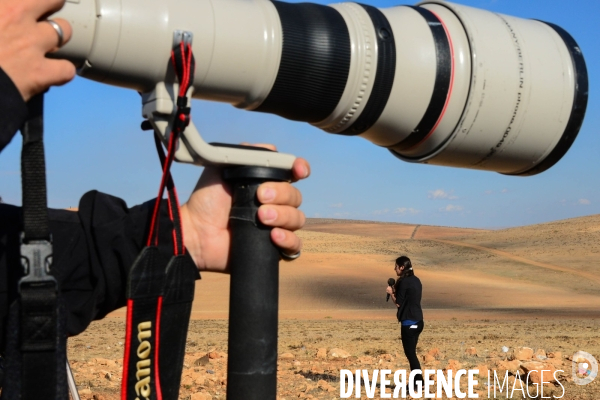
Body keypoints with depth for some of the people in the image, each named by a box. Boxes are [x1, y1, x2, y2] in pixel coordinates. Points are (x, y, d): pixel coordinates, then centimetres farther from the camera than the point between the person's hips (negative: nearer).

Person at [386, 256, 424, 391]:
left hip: (409, 322, -9)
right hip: (418, 321, 9)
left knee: (410, 353, -4)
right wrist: (396, 291, 15)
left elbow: (398, 303, -11)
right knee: (411, 352, 15)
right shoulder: (416, 280, 12)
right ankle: (417, 381, 18)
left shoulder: (404, 282, -14)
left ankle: (419, 381, -5)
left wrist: (391, 292, 4)